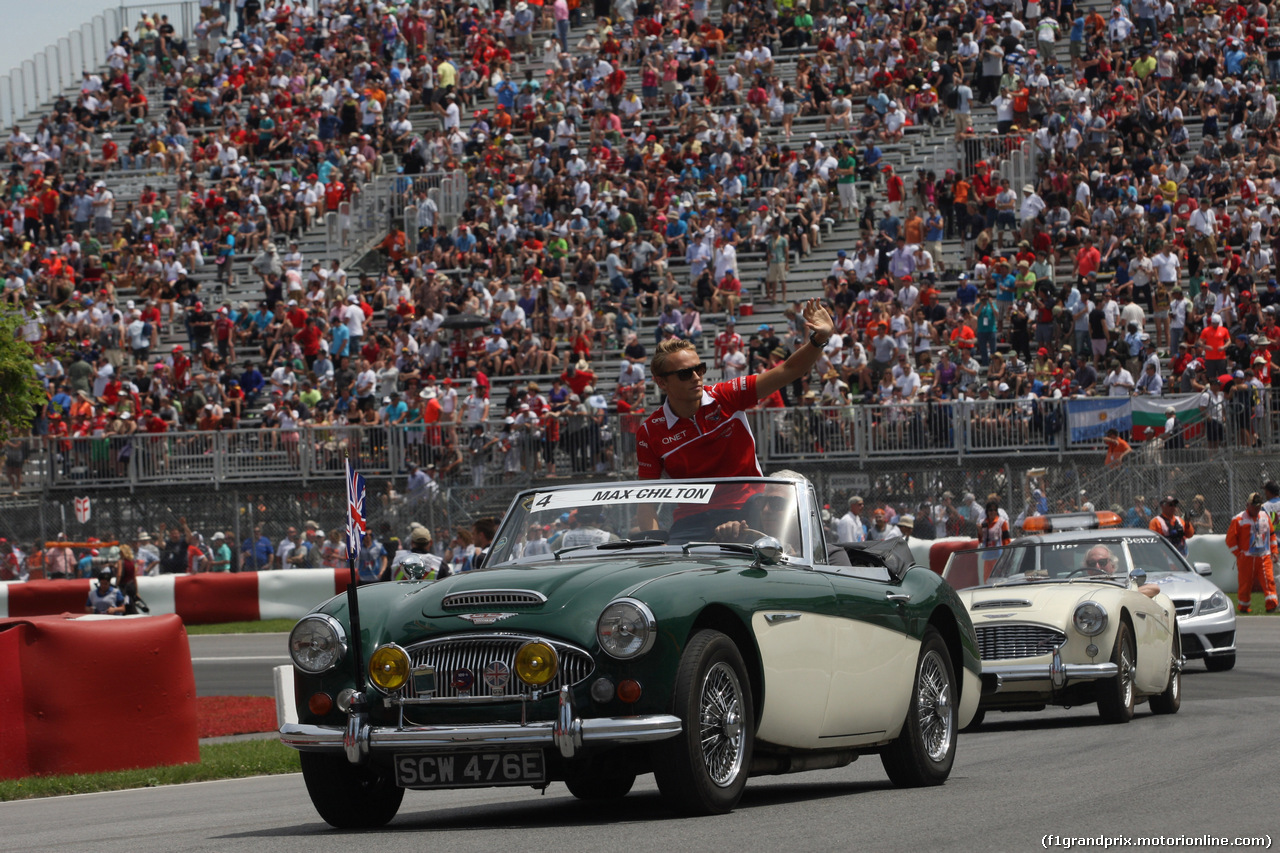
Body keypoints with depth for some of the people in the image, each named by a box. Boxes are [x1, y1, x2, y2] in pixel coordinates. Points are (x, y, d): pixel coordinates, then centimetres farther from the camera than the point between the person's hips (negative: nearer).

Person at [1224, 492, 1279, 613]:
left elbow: (1272, 534, 21)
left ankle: (1271, 604, -15)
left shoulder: (1265, 517, 12)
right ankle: (1244, 607, 15)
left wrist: (1273, 551, 14)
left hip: (1264, 557, 3)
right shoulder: (1239, 519, -3)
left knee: (1269, 580, -11)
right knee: (1245, 583, 2)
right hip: (1246, 557, -3)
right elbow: (1230, 539, -2)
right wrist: (1239, 554, -6)